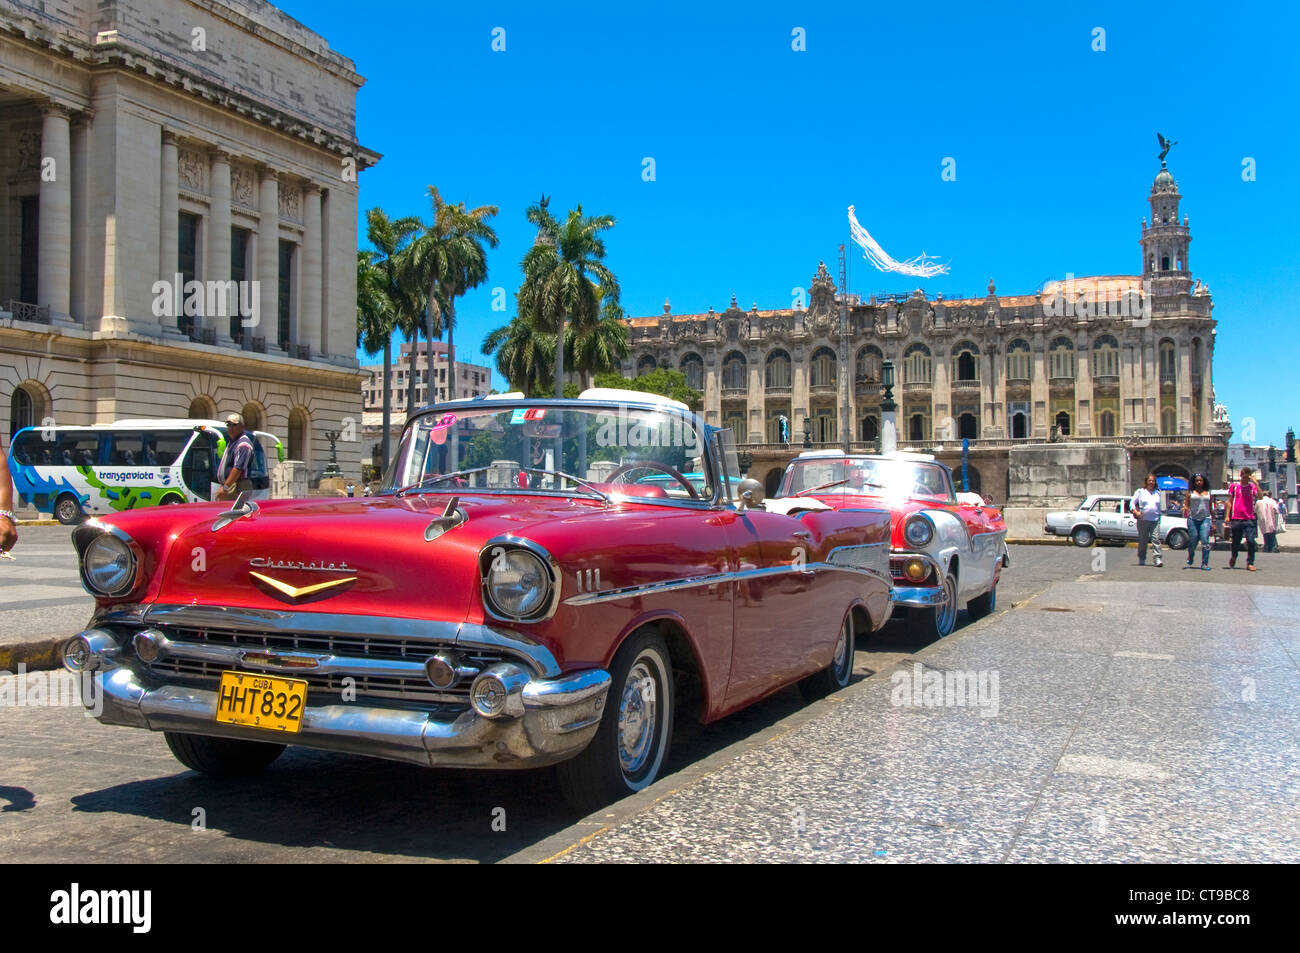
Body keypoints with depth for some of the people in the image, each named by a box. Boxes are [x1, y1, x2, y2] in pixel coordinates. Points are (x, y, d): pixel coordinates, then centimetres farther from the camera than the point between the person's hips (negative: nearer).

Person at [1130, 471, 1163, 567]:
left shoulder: (1158, 493, 15)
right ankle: (1141, 559, 15)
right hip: (1143, 519, -1)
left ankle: (1157, 559, -16)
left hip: (1155, 520, 1)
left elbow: (1159, 506, 24)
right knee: (1142, 540, 5)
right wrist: (1135, 512, -11)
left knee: (1156, 539, -11)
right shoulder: (1140, 492, 7)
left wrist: (1159, 515, 16)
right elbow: (1132, 503, 5)